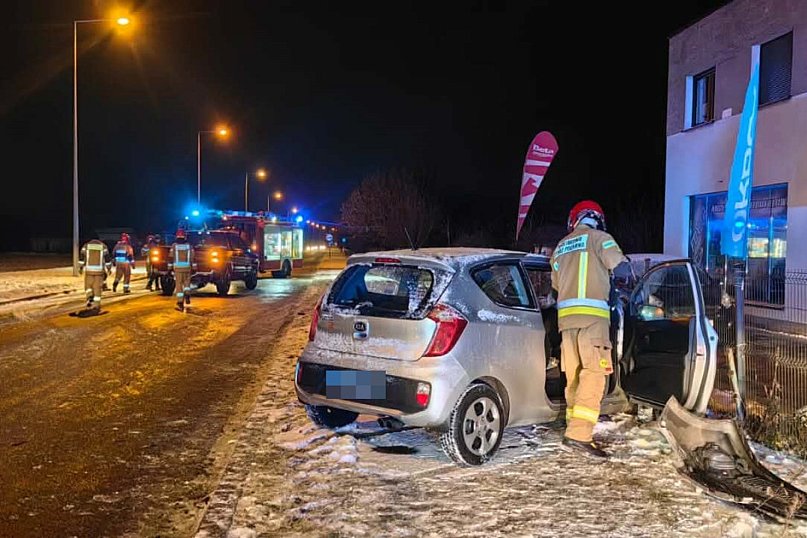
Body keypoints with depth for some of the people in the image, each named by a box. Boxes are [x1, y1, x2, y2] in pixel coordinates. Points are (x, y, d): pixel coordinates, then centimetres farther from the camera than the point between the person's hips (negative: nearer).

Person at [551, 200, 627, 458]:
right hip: (592, 313, -6)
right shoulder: (598, 237, 5)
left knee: (574, 376, 11)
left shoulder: (561, 247, 24)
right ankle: (578, 434, -19)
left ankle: (575, 430, 15)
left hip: (566, 314, 7)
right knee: (593, 374, -10)